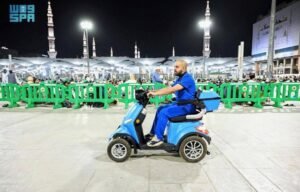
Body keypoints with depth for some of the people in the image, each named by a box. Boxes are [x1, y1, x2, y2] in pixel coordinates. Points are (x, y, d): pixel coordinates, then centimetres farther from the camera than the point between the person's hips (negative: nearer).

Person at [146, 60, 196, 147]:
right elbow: (169, 88, 11)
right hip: (180, 103, 10)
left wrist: (156, 93, -31)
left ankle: (158, 138, -14)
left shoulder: (187, 78, -18)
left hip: (186, 106, -10)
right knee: (160, 109, 11)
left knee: (164, 112, -23)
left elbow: (172, 89, -30)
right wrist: (154, 91, -2)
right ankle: (153, 133, 15)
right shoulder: (180, 78, 15)